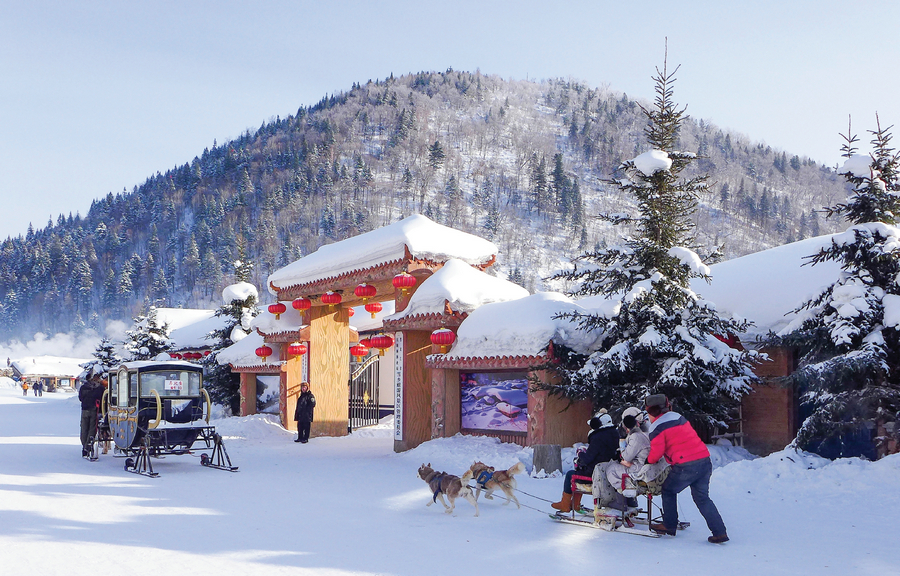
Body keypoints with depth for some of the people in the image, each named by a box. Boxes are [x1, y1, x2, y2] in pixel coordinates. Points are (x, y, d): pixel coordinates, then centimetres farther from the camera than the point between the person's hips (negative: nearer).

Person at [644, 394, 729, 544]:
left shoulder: (657, 428, -3)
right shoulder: (679, 418, 20)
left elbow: (656, 454, -3)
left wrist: (649, 461, 19)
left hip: (686, 465, -7)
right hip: (704, 460, 7)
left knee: (668, 491, 16)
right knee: (702, 497, 15)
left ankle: (669, 526, 20)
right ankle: (720, 532, 8)